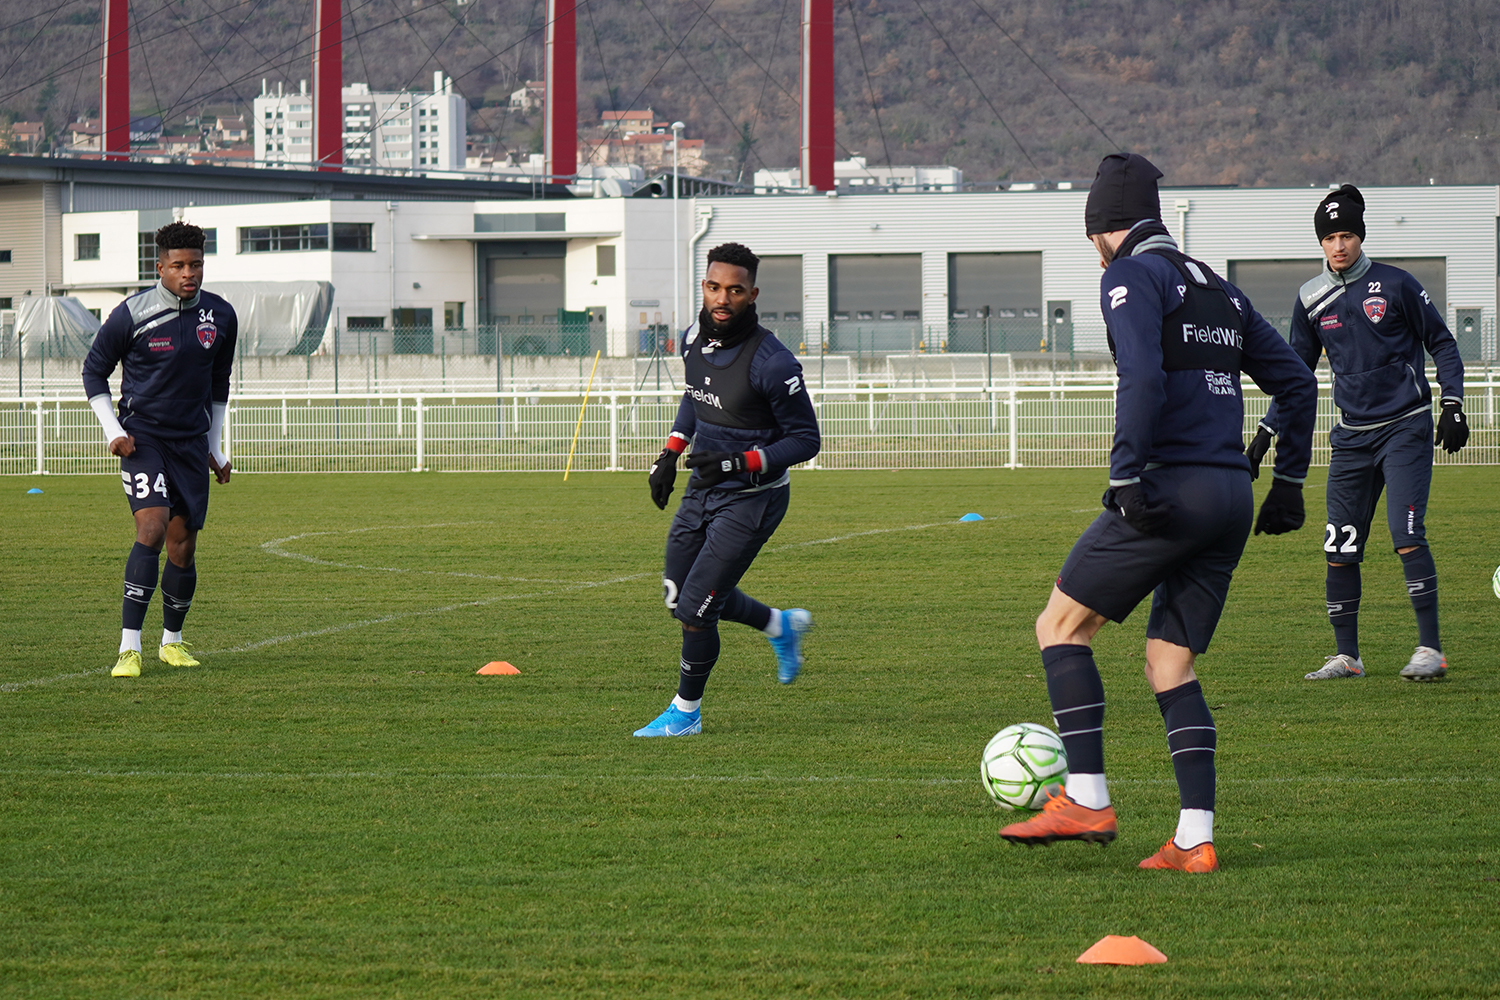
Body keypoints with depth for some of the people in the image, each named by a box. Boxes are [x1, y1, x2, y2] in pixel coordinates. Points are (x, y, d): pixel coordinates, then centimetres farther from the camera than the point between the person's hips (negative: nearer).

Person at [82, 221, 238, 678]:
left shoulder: (220, 316, 3)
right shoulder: (132, 315, -10)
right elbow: (94, 371, 2)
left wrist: (214, 449, 19)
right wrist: (113, 432, -8)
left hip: (191, 443, 4)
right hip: (142, 438, -4)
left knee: (183, 547, 5)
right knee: (152, 527, -21)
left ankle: (172, 641, 26)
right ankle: (129, 647, -22)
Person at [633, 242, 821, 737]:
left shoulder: (772, 363, -25)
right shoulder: (694, 339, -2)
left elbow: (805, 439, -17)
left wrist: (738, 464, -26)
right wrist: (670, 453, 11)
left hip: (751, 500, -8)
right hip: (702, 490, 8)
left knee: (695, 611, -6)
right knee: (680, 596, 18)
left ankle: (686, 711, 17)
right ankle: (782, 626, 39)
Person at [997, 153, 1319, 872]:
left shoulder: (1133, 276, -2)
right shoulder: (1219, 291, 22)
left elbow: (1142, 376, -19)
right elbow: (1297, 383, 22)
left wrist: (1127, 476, -21)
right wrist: (1289, 482, 25)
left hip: (1172, 490, -8)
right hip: (1233, 501, 8)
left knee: (1061, 624, 4)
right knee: (1170, 666, 10)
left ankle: (1087, 801, -2)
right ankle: (1195, 841, 0)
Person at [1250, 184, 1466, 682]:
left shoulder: (1395, 285, -3)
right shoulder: (1311, 300, 7)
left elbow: (1442, 343, 5)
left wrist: (1452, 405, -4)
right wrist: (1266, 431, 12)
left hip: (1406, 427, -4)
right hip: (1352, 436, 4)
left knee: (1406, 535, -15)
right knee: (1340, 547, 1)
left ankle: (1430, 649, -12)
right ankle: (1346, 655, 11)